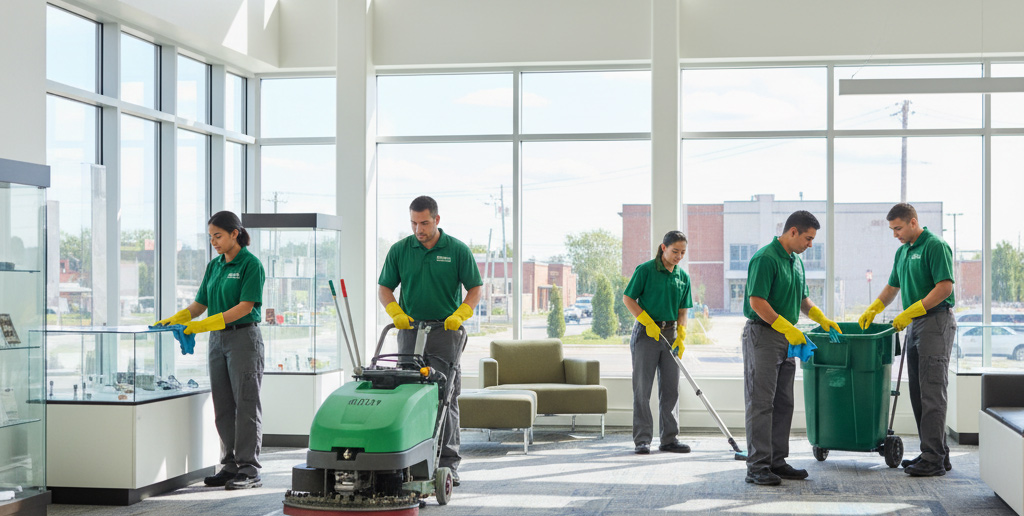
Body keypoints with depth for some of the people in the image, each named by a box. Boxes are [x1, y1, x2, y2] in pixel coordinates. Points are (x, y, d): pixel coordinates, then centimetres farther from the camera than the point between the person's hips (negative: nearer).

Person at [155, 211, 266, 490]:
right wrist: (175, 319, -2)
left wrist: (205, 324, -22)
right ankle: (230, 465, 15)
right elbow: (200, 303, 15)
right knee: (223, 405, 8)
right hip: (217, 339, 7)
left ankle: (249, 470, -2)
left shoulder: (251, 264, -9)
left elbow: (245, 306, -16)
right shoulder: (214, 265, 13)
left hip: (243, 338, -7)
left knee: (245, 403, -5)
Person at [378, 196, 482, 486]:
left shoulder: (458, 251, 0)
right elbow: (384, 288, 11)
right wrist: (396, 312, -7)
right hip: (410, 329, 2)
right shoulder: (399, 250, 6)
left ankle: (448, 464, 0)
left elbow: (475, 288, 4)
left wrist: (459, 315, -11)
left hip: (446, 331, -2)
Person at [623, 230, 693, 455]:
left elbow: (682, 311, 12)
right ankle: (642, 439, 2)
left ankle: (669, 438, 12)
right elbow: (628, 298, -6)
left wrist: (681, 337, -1)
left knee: (670, 388, 6)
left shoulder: (683, 277, 8)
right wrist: (648, 322, -13)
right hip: (646, 333, -5)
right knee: (642, 388, -2)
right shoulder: (645, 270, -6)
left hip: (670, 334, 5)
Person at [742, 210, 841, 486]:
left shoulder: (795, 261, 14)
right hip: (762, 335, -9)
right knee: (761, 403, -6)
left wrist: (822, 318, 8)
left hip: (787, 338, 9)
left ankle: (777, 462, 17)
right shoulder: (765, 258, -15)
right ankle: (757, 467, -4)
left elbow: (802, 298, 24)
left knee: (783, 403, 10)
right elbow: (757, 301, -21)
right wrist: (787, 328, -21)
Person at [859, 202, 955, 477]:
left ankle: (934, 460, -10)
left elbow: (945, 287, -19)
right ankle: (935, 452, 13)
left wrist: (910, 312, -19)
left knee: (931, 392, -10)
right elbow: (892, 286, 27)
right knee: (919, 392, 8)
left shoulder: (935, 246, -11)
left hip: (936, 322, -9)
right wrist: (872, 310, 15)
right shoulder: (903, 251, 17)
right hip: (915, 325, 9)